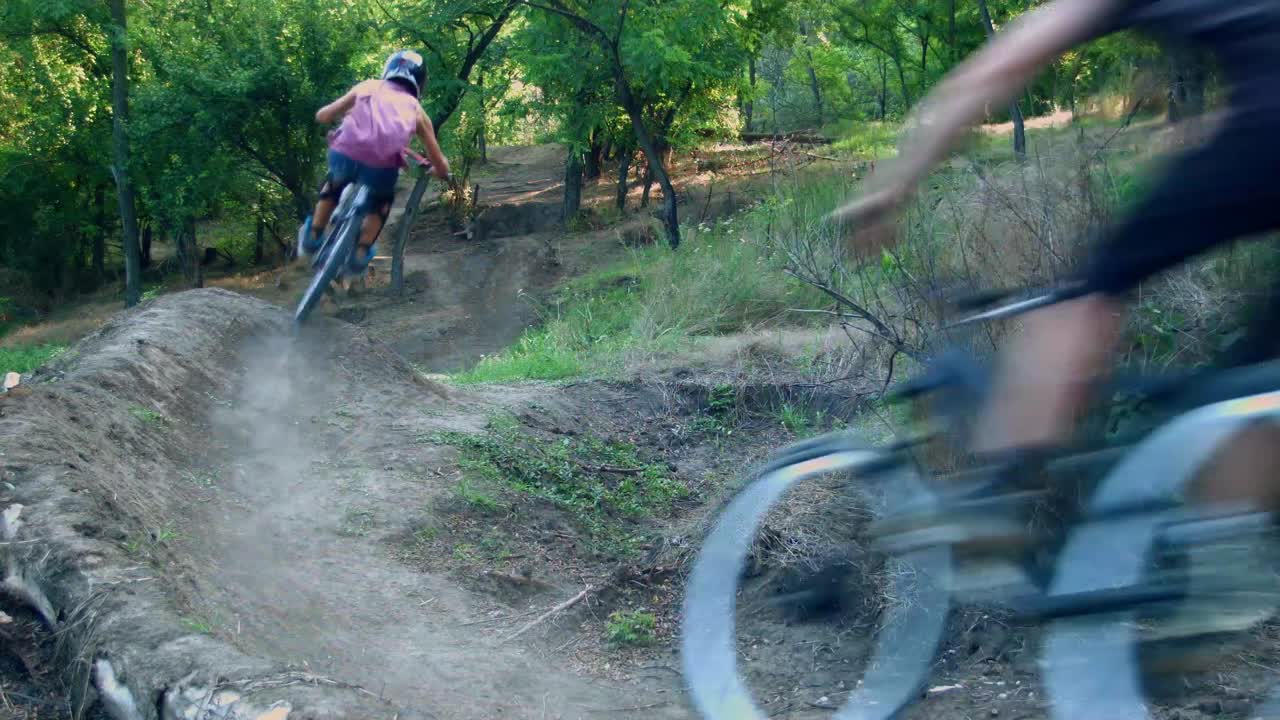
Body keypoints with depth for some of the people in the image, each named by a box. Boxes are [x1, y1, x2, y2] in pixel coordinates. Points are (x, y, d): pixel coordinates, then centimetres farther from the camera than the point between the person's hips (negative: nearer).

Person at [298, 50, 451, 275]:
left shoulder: (367, 87, 23)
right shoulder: (416, 110, 23)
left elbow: (322, 115, 21)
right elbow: (441, 167, 23)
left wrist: (347, 115, 42)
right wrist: (440, 171, 48)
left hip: (344, 156, 1)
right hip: (381, 168, -1)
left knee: (334, 181, 37)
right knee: (383, 200, 34)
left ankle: (312, 237, 35)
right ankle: (360, 253, 24)